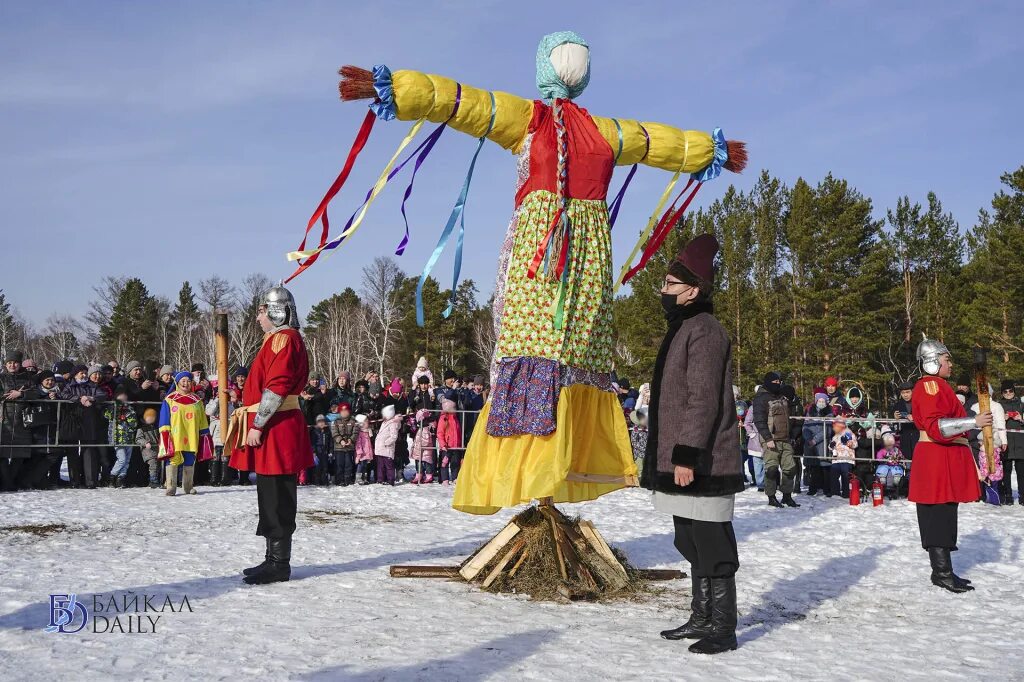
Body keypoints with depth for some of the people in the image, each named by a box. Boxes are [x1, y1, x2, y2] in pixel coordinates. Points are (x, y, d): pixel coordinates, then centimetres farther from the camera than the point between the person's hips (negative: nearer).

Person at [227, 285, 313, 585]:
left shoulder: (284, 338, -12)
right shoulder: (278, 339, 21)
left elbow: (276, 388, -20)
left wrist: (257, 425, -19)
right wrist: (255, 423, 21)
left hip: (276, 429, -11)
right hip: (274, 428, 11)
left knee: (277, 500, -6)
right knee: (272, 498, 14)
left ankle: (278, 564, -2)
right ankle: (275, 560, 20)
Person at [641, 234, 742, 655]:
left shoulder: (704, 332, -14)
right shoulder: (682, 329, 19)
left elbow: (703, 401, -21)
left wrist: (686, 454, -23)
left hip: (702, 464, -11)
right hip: (682, 461, 11)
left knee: (712, 547, -5)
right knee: (693, 544, 16)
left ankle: (723, 629, 2)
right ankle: (701, 618, 26)